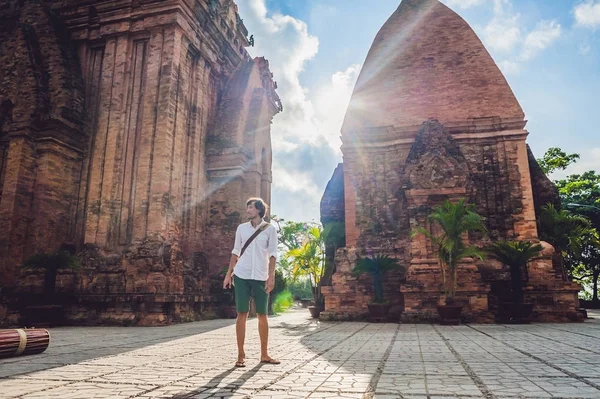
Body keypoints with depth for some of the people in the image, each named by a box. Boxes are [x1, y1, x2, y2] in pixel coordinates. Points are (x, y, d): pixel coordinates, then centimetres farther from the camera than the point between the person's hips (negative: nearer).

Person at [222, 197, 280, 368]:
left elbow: (272, 254, -1)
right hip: (241, 276, 1)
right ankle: (241, 355, 9)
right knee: (242, 314, 1)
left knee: (262, 315, 4)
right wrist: (228, 274, 7)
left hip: (260, 277, -1)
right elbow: (236, 252, 11)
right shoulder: (241, 228, 8)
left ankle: (264, 354, 16)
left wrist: (271, 276, -10)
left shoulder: (270, 229, 1)